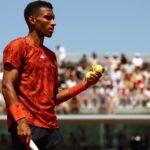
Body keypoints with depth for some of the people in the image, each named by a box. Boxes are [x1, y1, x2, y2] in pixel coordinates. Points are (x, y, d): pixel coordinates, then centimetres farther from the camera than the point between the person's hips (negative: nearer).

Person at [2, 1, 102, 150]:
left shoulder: (51, 55, 21)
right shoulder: (18, 46, -1)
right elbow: (7, 86, -10)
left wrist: (85, 83, 11)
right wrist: (21, 120, -22)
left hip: (51, 127, 7)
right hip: (26, 125, -7)